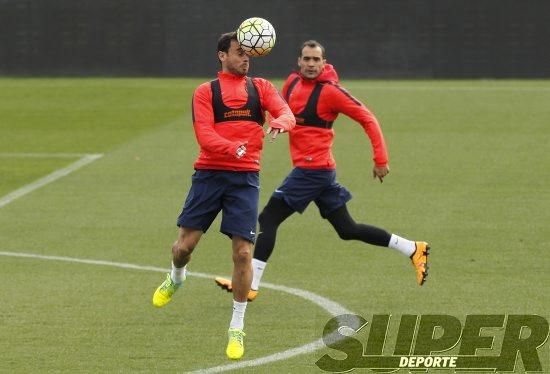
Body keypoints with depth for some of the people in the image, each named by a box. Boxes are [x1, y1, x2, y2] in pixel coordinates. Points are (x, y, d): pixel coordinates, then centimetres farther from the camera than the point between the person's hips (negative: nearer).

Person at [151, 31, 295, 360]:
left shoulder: (261, 88, 9)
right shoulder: (206, 92, 4)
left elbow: (288, 115, -7)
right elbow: (205, 136, -10)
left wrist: (279, 123, -32)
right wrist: (235, 149, -29)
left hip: (245, 178, 0)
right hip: (209, 173, 0)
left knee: (243, 253, -7)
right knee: (184, 245, 0)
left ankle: (237, 328, 7)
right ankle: (176, 278, 38)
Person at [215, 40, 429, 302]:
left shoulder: (330, 91, -13)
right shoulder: (293, 82, 10)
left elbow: (367, 119, -11)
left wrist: (381, 159, -13)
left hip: (312, 169, -9)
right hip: (323, 171, 9)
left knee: (268, 218, -7)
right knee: (347, 229, 13)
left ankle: (250, 285, -5)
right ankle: (414, 250, 18)